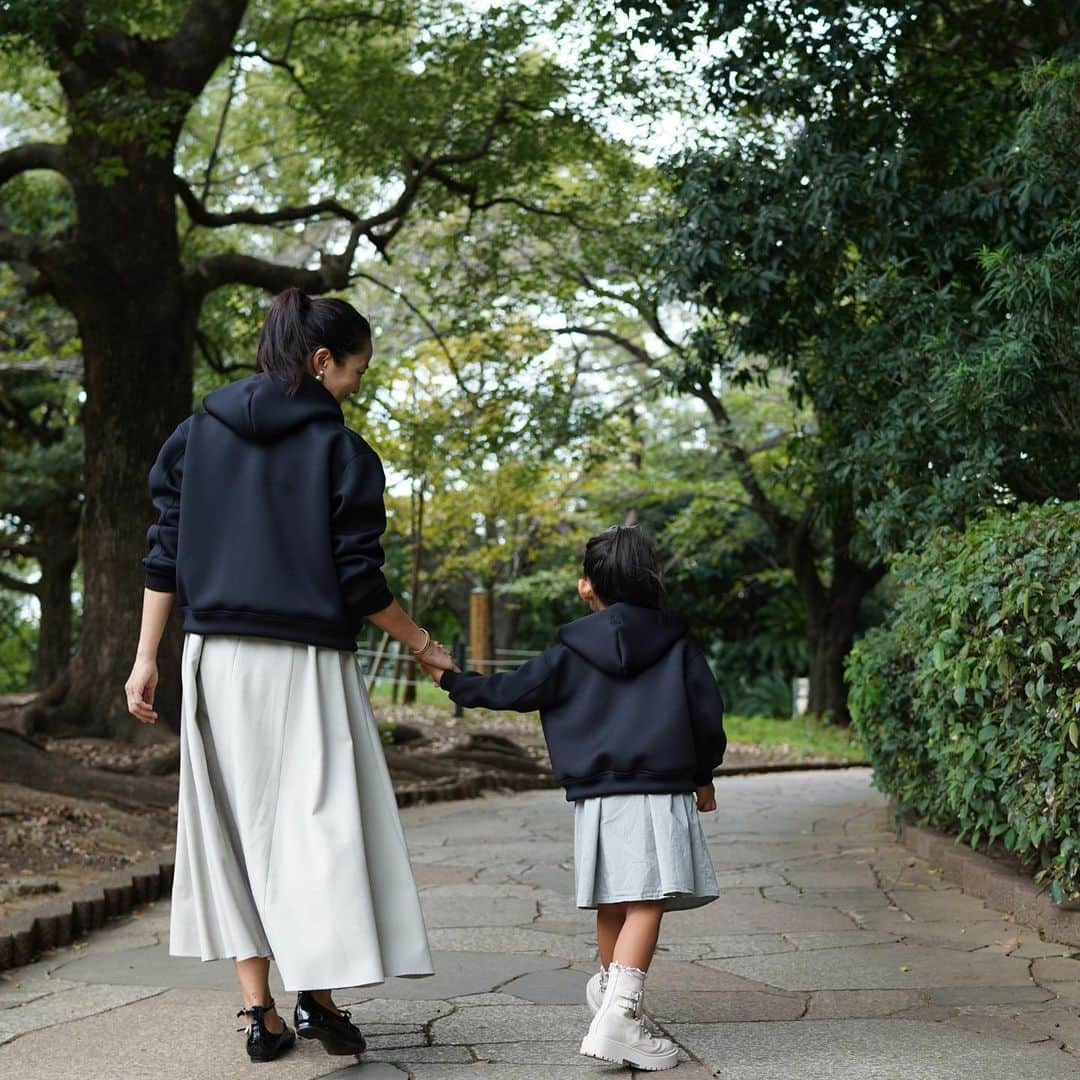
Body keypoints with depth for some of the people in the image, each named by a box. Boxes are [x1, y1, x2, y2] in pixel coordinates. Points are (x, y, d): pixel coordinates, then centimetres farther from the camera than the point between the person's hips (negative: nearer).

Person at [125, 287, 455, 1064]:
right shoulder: (343, 453, -5)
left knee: (236, 826, 10)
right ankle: (317, 991, -5)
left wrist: (147, 657, 9)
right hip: (305, 661, -4)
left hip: (218, 660, 4)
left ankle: (260, 1011, 11)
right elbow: (359, 582, -7)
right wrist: (423, 645, 6)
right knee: (318, 822, 3)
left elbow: (165, 557, 5)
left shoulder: (196, 437, 8)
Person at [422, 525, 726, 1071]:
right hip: (660, 792, -2)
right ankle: (619, 1016, -23)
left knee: (613, 902, 16)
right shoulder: (677, 646, 6)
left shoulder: (572, 651, 5)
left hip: (597, 795, 2)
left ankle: (610, 989, 37)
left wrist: (451, 679, 22)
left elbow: (514, 689, 7)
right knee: (646, 902, -11)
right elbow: (708, 714, 6)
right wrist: (703, 775, 20)